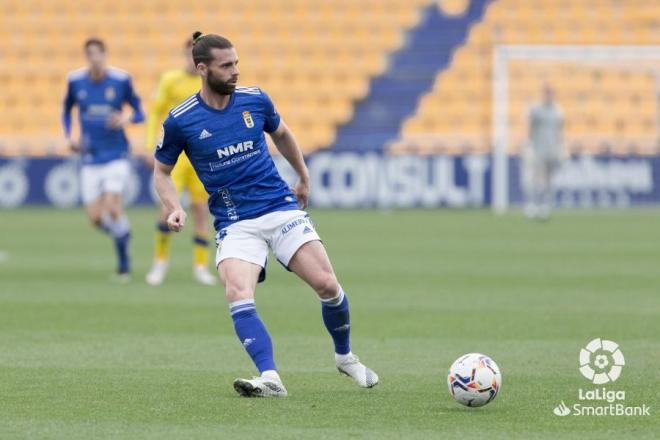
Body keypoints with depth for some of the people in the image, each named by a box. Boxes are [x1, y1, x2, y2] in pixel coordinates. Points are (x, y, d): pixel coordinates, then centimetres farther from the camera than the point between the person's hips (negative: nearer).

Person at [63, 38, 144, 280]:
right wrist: (69, 136, 1)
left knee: (112, 207, -18)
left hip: (117, 156, -3)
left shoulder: (121, 80, -7)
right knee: (96, 217, -3)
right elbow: (67, 110, 17)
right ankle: (122, 232, 32)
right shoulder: (75, 81, 0)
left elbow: (140, 113, 2)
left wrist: (127, 118, -20)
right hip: (90, 158, 3)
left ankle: (123, 264, -2)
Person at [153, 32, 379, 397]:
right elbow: (162, 171, 8)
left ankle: (345, 357, 20)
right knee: (237, 294, -27)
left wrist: (303, 178, 29)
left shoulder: (255, 100, 0)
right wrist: (174, 209, -9)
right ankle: (270, 379, -32)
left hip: (281, 208, 2)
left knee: (327, 285, -7)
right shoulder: (180, 121, -7)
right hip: (234, 224, -2)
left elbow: (281, 134, 22)